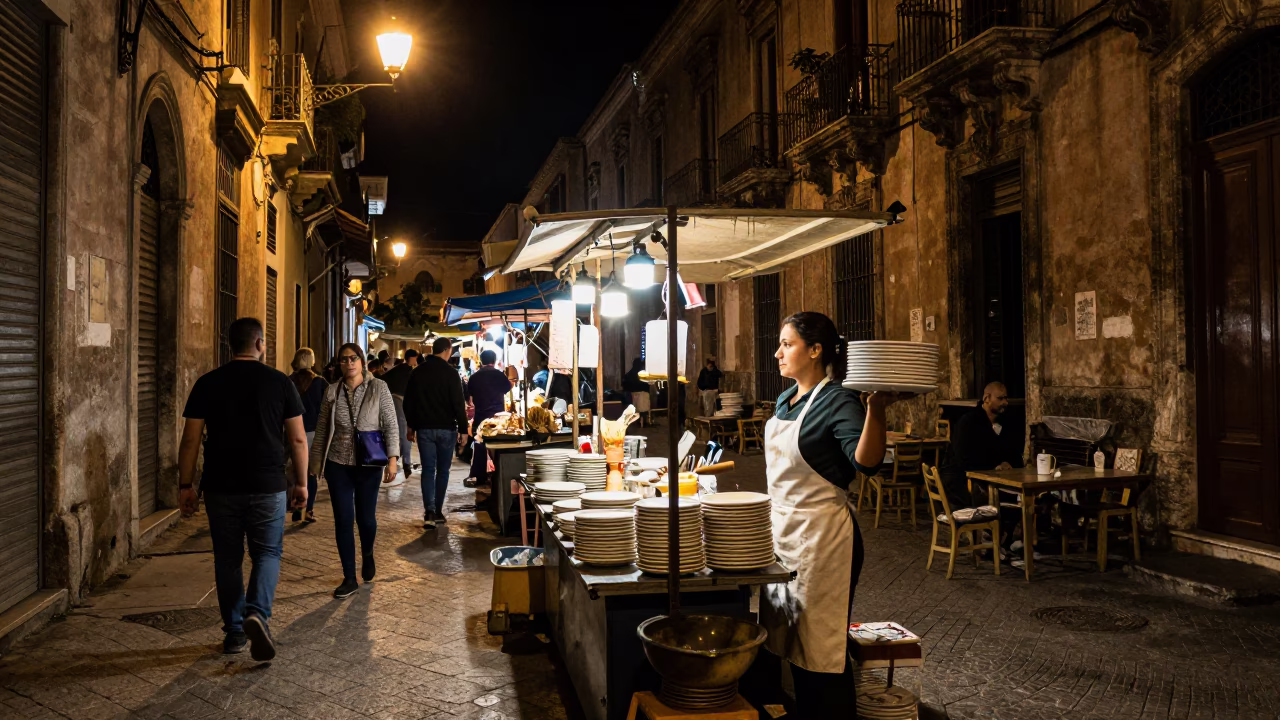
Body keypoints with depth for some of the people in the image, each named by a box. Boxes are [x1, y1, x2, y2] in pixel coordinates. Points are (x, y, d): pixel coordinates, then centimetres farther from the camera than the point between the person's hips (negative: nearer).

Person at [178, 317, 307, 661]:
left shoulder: (207, 384, 1)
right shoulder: (279, 382, -2)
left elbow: (190, 440, 1)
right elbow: (297, 439, -1)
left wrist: (185, 485, 8)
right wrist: (301, 482, 7)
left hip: (220, 487, 2)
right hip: (267, 487, -2)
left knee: (227, 558, 13)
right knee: (267, 552, 10)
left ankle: (234, 632, 19)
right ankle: (258, 613, -13)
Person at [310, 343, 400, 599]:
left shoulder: (378, 388, -5)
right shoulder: (332, 391, 3)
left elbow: (391, 425, -5)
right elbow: (322, 429, 9)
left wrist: (392, 458, -13)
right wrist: (316, 461, 8)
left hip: (368, 464, -2)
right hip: (338, 464, 2)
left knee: (366, 517, 8)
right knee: (343, 520, 2)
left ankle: (367, 556, 40)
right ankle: (349, 578, 12)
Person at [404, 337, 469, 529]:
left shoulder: (418, 372, 4)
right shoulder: (450, 372, -9)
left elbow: (408, 402, 9)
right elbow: (458, 403, -12)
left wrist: (411, 426, 18)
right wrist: (463, 429, -5)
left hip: (424, 428, 3)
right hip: (446, 428, -2)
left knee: (428, 469, 2)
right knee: (443, 470, 10)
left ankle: (429, 512, -12)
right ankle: (437, 511, 15)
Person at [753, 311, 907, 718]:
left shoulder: (838, 402, -17)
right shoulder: (786, 399, 8)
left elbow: (865, 461, -32)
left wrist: (875, 411, -46)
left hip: (822, 535, -9)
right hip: (783, 529, 9)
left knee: (820, 647, 2)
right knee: (791, 641, 19)